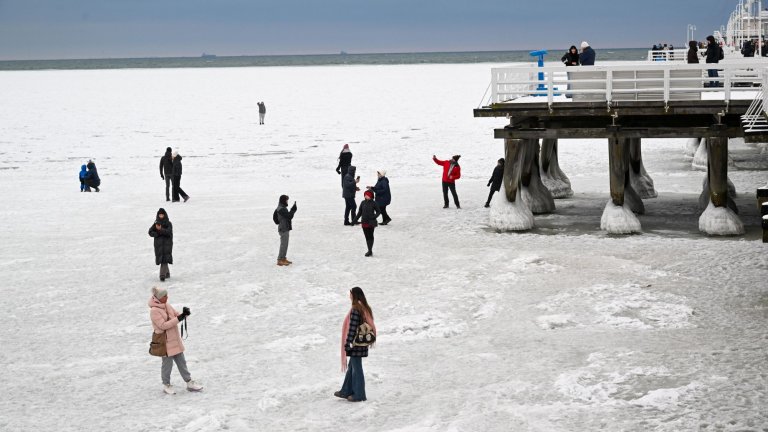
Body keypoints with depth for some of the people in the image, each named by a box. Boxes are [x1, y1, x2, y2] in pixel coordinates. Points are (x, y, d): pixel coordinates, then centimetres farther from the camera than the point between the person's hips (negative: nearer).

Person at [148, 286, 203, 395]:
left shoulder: (167, 305, 5)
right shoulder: (154, 311, -20)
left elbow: (176, 315, 12)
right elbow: (163, 325, -25)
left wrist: (184, 314, -12)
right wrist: (179, 319, -28)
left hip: (175, 339, 8)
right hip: (165, 341, -8)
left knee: (181, 361, 12)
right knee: (167, 363, 4)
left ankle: (189, 383, 18)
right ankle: (166, 385, 20)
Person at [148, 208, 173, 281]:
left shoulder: (168, 224, 1)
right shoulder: (156, 224, 10)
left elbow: (169, 232, -14)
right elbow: (151, 232, 3)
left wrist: (161, 230, -26)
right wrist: (158, 234, -13)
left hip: (167, 244, -4)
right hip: (158, 244, 4)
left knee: (164, 260, -17)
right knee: (160, 258, 8)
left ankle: (162, 275, -23)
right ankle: (167, 273, 26)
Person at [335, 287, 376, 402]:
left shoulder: (355, 310, -20)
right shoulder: (366, 309, 7)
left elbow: (352, 329, -21)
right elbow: (370, 325, 13)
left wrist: (347, 345, -18)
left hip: (356, 344, -9)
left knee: (356, 368, 3)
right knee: (352, 367, 19)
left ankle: (359, 395, 11)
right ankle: (346, 391, 29)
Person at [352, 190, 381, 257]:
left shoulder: (373, 203, -5)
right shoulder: (363, 203, 6)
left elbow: (379, 211, 3)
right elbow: (359, 212, 14)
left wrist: (374, 216, -15)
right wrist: (355, 220, 11)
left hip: (371, 223, -4)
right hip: (364, 222, 4)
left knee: (370, 236, -4)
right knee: (367, 236, 6)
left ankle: (370, 251, -4)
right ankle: (370, 251, 12)